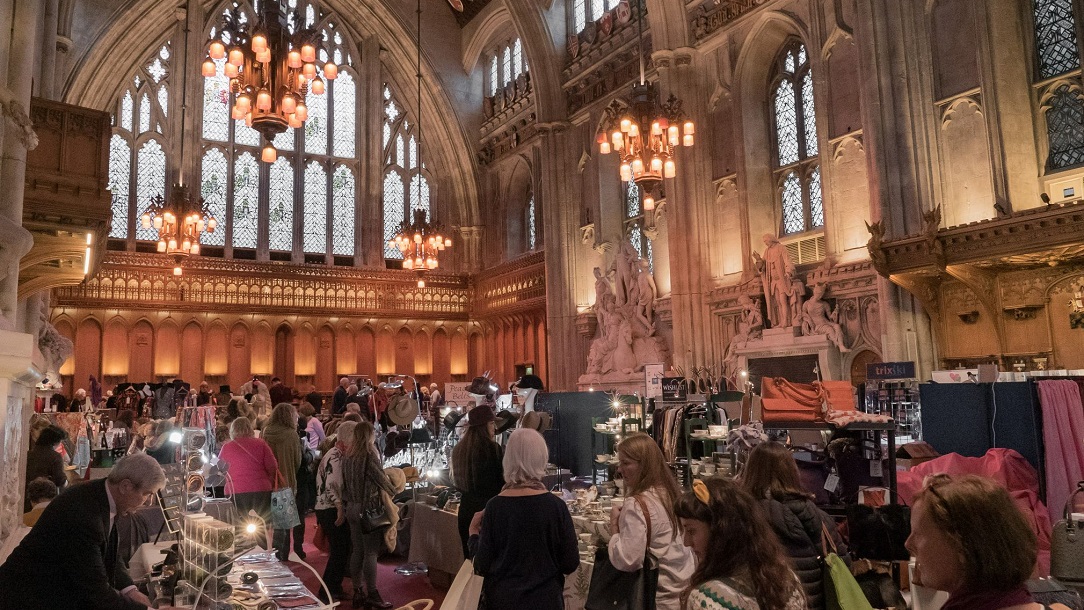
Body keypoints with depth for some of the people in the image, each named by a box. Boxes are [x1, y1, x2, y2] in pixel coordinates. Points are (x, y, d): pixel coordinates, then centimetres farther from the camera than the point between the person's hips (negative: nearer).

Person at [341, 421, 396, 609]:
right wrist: (393, 490, 8)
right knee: (370, 552, -2)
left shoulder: (348, 457, 7)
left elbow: (346, 482, 11)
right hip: (369, 508, -7)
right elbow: (382, 480, -9)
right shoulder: (370, 455, -15)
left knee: (357, 551, 13)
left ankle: (358, 592, 20)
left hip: (352, 507, 7)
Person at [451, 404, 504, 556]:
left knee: (470, 557, 14)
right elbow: (500, 482, -12)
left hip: (466, 509, 7)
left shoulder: (459, 449, 8)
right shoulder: (491, 448, -14)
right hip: (487, 509, -7)